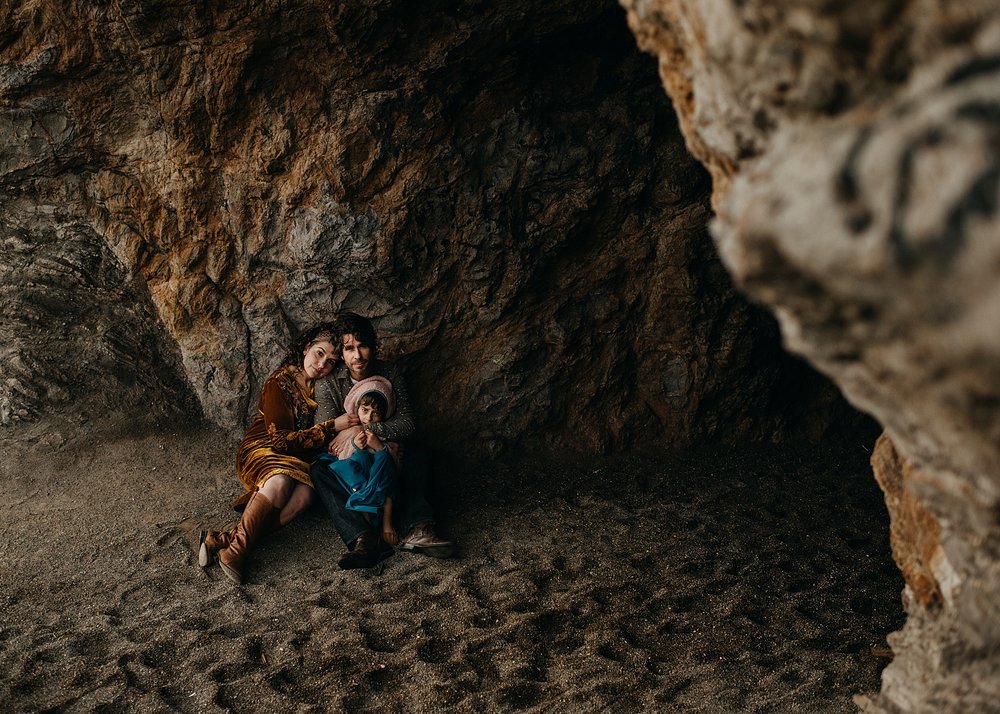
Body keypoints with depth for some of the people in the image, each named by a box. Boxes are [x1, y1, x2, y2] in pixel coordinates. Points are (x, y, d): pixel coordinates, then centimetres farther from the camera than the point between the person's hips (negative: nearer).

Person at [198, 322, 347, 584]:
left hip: (301, 459, 4)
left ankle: (226, 540, -38)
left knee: (304, 495, -32)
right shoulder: (279, 383, -11)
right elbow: (281, 439, -14)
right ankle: (237, 548, -39)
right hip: (262, 450, -4)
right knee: (280, 481, -40)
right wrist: (332, 427, -19)